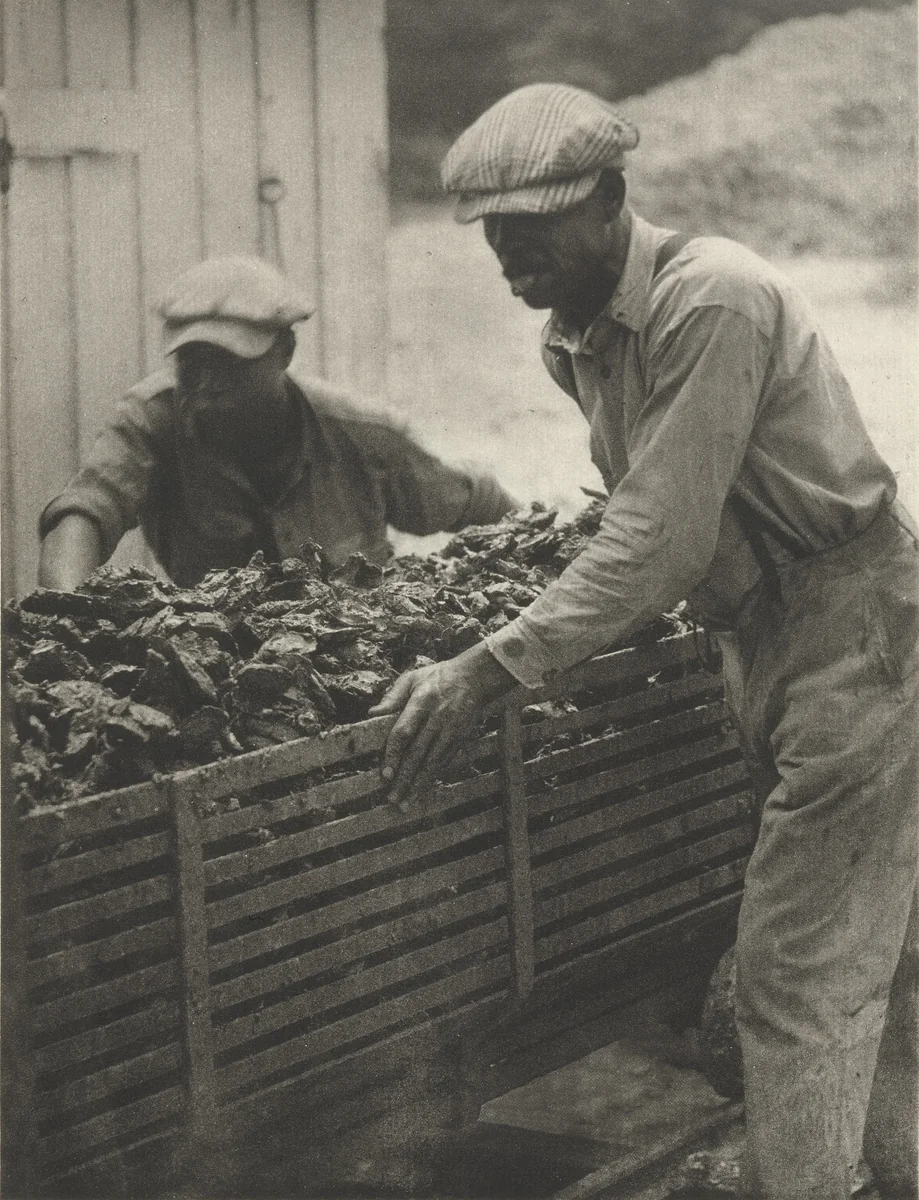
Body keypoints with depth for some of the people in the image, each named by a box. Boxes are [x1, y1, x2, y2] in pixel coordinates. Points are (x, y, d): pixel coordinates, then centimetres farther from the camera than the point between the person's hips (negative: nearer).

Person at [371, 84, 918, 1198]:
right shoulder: (572, 339, 6)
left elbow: (663, 541, -27)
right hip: (760, 642, 9)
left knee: (799, 975, -7)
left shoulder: (713, 299, -23)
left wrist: (487, 669, -28)